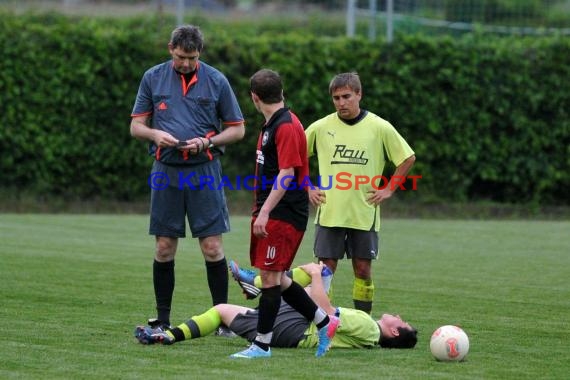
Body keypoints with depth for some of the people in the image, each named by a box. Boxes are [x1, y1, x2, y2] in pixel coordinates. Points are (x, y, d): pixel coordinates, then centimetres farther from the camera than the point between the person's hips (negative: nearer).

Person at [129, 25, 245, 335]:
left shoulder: (216, 80, 1)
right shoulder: (153, 78, 5)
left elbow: (237, 129, 6)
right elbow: (136, 125, 10)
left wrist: (207, 141, -11)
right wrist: (155, 134, -12)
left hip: (204, 169, -2)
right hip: (166, 171, 2)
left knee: (212, 247, -5)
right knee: (164, 248, 4)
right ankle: (162, 319, 12)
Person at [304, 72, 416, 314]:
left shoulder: (380, 128, -1)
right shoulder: (321, 127, 1)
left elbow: (408, 158, 9)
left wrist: (389, 189, 3)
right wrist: (307, 189, 6)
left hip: (364, 212, 0)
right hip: (329, 211, 0)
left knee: (363, 269, 3)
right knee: (326, 269, -1)